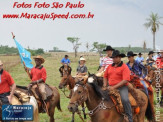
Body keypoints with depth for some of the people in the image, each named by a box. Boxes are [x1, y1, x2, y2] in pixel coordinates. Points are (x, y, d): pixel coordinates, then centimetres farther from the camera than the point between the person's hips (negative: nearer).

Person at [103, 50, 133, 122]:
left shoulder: (124, 67, -4)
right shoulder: (110, 67, 14)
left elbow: (125, 80, -14)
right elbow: (105, 76, 26)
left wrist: (114, 87, -20)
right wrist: (105, 86, 7)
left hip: (122, 87, -6)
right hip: (111, 87, 6)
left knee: (125, 100, -30)